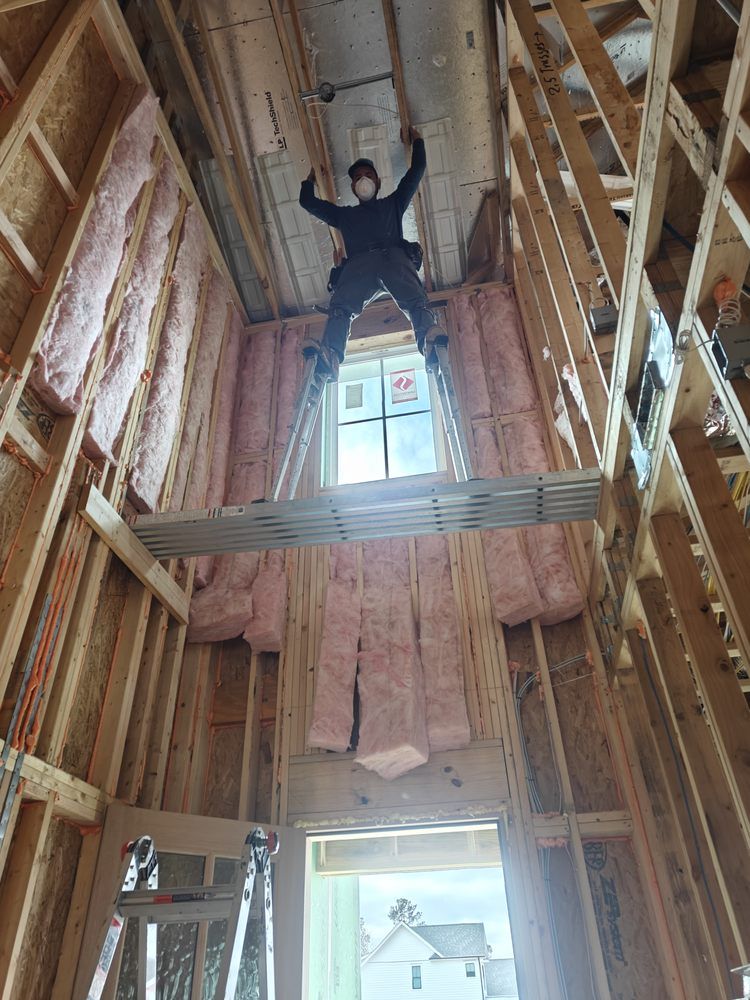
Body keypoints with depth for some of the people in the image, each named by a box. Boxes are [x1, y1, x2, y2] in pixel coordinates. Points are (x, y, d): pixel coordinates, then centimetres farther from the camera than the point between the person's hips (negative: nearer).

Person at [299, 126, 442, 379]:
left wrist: (416, 139, 49)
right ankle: (329, 355, -56)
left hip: (394, 255, 0)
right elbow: (307, 201, 44)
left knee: (414, 298, -33)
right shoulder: (344, 214, 41)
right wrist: (313, 174, 57)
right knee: (340, 305, -32)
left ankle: (431, 343, -59)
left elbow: (417, 169, 40)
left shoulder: (393, 203, 40)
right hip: (358, 262, 0)